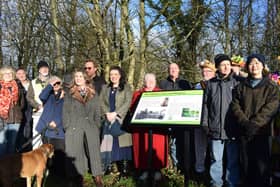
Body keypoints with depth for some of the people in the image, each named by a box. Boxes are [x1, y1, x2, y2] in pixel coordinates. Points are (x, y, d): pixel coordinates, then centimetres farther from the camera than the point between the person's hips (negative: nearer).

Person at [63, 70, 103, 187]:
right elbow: (65, 112, 6)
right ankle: (77, 177, 11)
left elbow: (97, 112, 12)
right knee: (75, 152, 2)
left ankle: (97, 177, 8)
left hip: (91, 128, 1)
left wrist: (97, 126, 4)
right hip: (74, 128, -1)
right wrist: (67, 127, -2)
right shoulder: (69, 94, 9)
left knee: (94, 151, 0)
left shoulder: (93, 94, 13)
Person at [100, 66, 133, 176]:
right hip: (108, 119, 3)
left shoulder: (126, 88, 7)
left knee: (122, 144, -7)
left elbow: (127, 103, -5)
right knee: (109, 143, -2)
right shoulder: (105, 88, 19)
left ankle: (124, 168, -3)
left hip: (121, 119, -3)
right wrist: (107, 113, -8)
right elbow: (101, 102, 9)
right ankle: (112, 167, 3)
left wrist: (115, 113, -13)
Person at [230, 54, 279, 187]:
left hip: (262, 132, -3)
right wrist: (245, 123, -13)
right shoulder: (240, 88, 13)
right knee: (247, 165, 10)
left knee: (262, 165, -1)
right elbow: (235, 107, 3)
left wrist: (254, 124, -18)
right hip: (245, 132, 3)